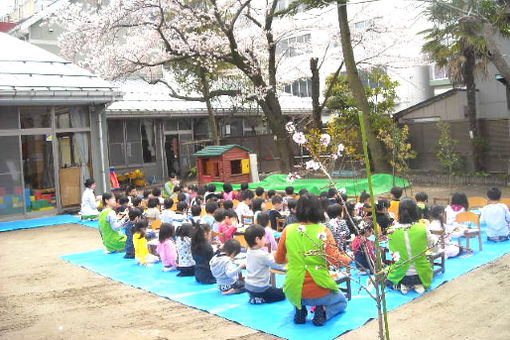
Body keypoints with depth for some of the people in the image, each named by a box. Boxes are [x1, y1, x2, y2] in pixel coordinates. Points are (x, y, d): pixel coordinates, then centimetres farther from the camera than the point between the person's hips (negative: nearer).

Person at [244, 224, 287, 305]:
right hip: (259, 289, -8)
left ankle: (253, 297, 12)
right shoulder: (263, 255, -25)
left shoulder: (249, 252, 0)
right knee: (282, 294, 9)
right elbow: (279, 264, -19)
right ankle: (261, 300, 0)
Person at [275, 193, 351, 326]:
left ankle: (299, 310, 6)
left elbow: (278, 259, 7)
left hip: (293, 293, 3)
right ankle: (323, 311, -1)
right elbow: (335, 260, -18)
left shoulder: (288, 230, -4)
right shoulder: (323, 231, -12)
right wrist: (348, 259, 3)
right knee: (342, 302, 31)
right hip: (319, 292, -2)